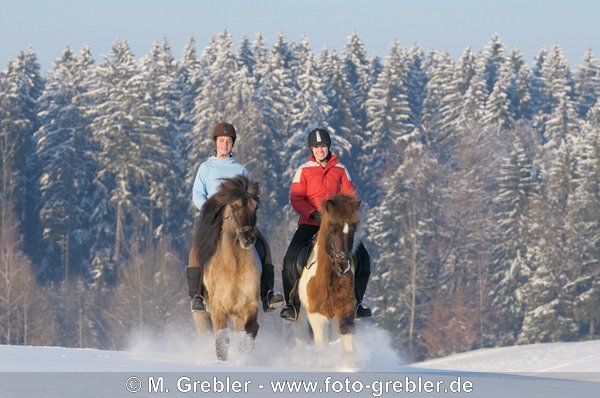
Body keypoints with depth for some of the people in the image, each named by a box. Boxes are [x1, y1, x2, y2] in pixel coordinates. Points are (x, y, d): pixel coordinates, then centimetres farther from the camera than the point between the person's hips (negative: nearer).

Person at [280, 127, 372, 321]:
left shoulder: (340, 170, 9)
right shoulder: (304, 171, 3)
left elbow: (350, 196, 8)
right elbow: (296, 198, -4)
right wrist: (314, 214, -19)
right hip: (309, 223, -2)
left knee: (362, 258, -9)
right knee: (291, 259, -21)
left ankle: (356, 302, 7)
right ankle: (292, 304, -8)